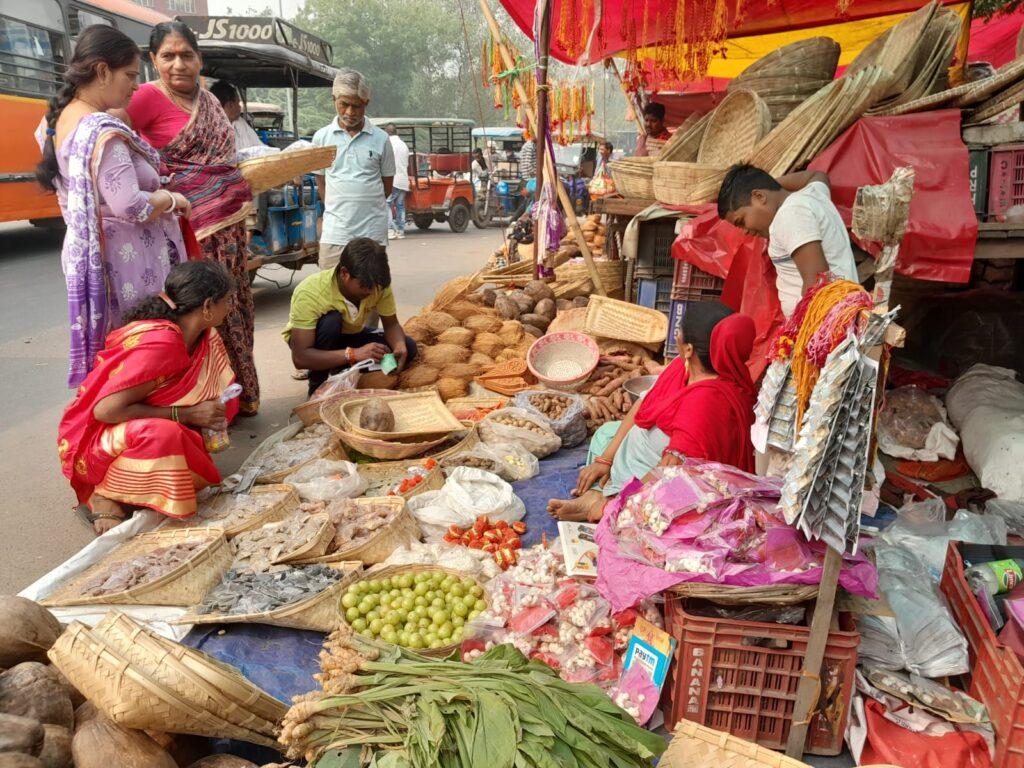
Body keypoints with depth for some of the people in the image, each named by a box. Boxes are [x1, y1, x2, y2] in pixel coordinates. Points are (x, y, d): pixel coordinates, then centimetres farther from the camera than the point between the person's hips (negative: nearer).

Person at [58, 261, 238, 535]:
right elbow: (106, 410, -29)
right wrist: (186, 415, -25)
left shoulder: (206, 338, -2)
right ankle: (103, 498, -13)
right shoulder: (158, 343, -28)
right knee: (160, 434, -36)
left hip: (137, 435, 10)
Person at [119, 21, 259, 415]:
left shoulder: (209, 100, 15)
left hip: (229, 222, 7)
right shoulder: (149, 96, -8)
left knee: (233, 305, 11)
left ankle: (240, 394, 24)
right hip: (191, 224, -7)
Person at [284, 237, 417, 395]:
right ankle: (318, 386, -15)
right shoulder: (310, 293, -36)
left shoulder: (378, 284, -24)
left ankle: (342, 373, -1)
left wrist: (400, 347, -34)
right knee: (331, 320, -37)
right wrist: (353, 354, -48)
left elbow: (391, 324, -11)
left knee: (408, 348, -16)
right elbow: (300, 357, -38)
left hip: (349, 336, 4)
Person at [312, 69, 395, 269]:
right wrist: (336, 208, 10)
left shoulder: (380, 139, 2)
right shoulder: (322, 137, 5)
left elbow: (387, 185, 10)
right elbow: (321, 181, 14)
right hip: (335, 232, 1)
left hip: (373, 232, 0)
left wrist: (365, 206, 8)